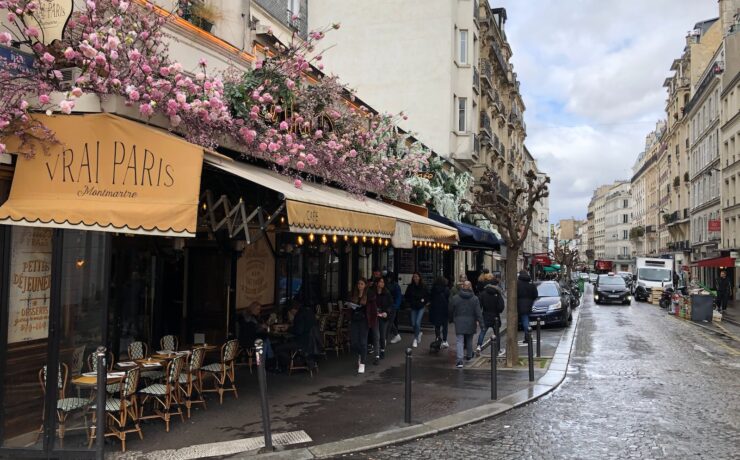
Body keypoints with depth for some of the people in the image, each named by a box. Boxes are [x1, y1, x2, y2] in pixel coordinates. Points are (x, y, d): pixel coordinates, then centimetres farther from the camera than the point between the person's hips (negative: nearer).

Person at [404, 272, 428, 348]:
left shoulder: (423, 287, -5)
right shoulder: (410, 287, -1)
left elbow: (427, 296, 5)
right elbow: (406, 296, 10)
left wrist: (424, 301, -10)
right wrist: (409, 302, -3)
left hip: (421, 307, -3)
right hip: (413, 308, 3)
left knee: (417, 322, -12)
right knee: (413, 323, 5)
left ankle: (415, 339, 1)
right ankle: (419, 333, 36)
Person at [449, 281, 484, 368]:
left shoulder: (455, 298, -3)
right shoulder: (475, 299, -4)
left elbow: (451, 311, 6)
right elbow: (478, 313, -7)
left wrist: (452, 319, 23)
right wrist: (481, 323, -5)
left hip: (459, 323, -1)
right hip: (471, 323, 1)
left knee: (459, 341, -5)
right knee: (469, 340, 21)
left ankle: (459, 360, -18)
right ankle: (469, 356, 39)